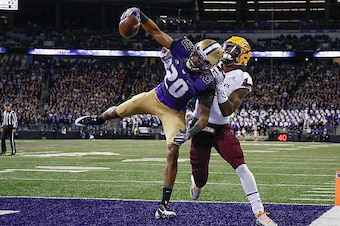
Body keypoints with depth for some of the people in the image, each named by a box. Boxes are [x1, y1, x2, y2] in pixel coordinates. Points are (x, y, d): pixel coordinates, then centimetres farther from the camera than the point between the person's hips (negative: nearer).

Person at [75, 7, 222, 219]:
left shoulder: (206, 84, -30)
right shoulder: (184, 48, -25)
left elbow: (205, 117, -21)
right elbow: (156, 32, -21)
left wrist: (190, 133, -34)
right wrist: (139, 15, -35)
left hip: (173, 112, -4)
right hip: (155, 97, 4)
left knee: (173, 152, -15)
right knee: (117, 112, 17)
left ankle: (165, 204, -7)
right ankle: (98, 119, 58)